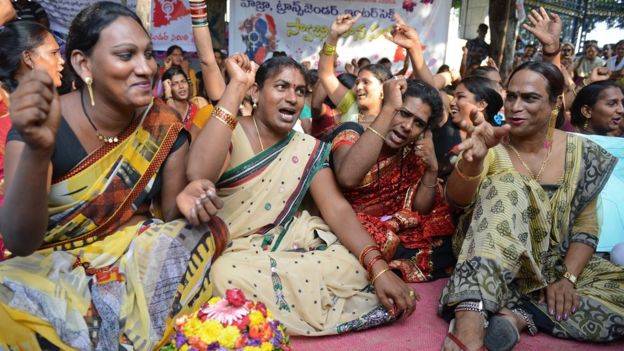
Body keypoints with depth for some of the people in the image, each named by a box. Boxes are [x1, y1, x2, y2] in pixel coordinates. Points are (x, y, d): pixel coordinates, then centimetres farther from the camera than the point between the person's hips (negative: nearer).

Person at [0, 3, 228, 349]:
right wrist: (37, 149, -43)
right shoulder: (40, 124, -16)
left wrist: (183, 202, -23)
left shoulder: (164, 126, -7)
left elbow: (169, 214, 2)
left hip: (138, 254, 4)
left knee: (207, 231, -22)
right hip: (53, 264, -3)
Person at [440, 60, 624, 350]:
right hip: (491, 264, -3)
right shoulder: (491, 147, -9)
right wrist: (473, 160, -47)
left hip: (554, 268, 3)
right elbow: (457, 199, -27)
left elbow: (585, 225, 0)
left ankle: (517, 316, -22)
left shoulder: (579, 153, -1)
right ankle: (470, 323, -44)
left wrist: (567, 277, -15)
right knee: (506, 187, -32)